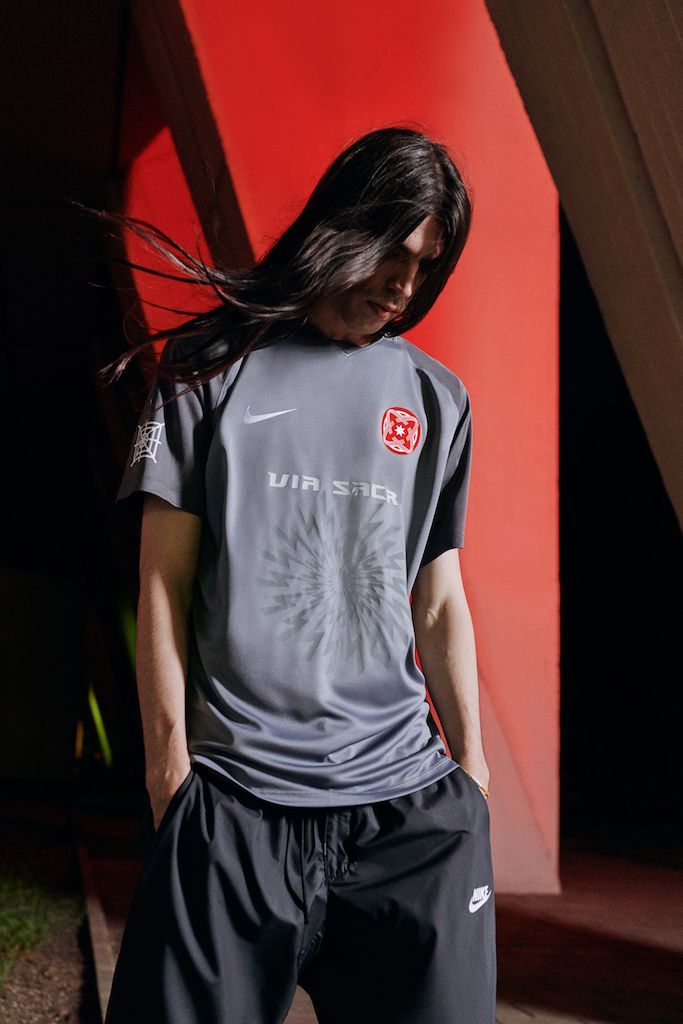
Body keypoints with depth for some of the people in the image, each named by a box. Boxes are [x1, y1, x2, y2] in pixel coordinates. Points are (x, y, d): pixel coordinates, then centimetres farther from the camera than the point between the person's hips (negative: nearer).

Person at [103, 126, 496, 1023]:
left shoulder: (438, 400, 12)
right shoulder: (213, 368, 4)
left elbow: (441, 599, 14)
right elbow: (165, 577, 1)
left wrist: (471, 765, 11)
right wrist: (168, 755, -3)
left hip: (406, 794, 3)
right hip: (234, 795, -2)